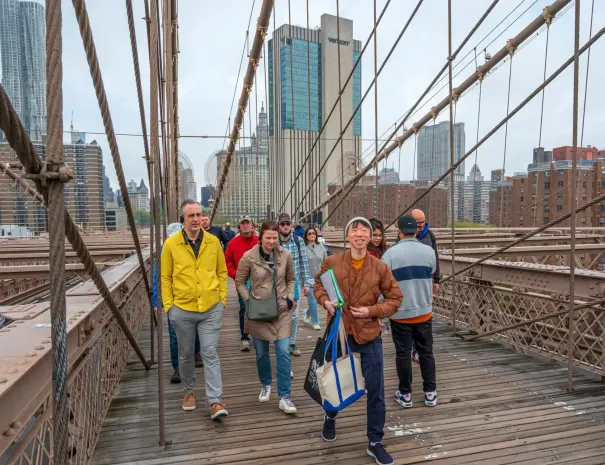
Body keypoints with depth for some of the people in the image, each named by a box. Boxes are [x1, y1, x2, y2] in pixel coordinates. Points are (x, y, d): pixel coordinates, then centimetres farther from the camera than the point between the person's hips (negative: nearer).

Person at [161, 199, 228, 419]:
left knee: (210, 354, 0)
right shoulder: (171, 244, -5)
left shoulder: (213, 241, -2)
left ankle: (215, 401, 5)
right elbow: (165, 277, 0)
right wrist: (168, 306, -4)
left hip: (211, 308, 0)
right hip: (182, 309, 1)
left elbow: (222, 272, 6)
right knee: (186, 354, 16)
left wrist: (222, 298, 2)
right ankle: (189, 391, 37)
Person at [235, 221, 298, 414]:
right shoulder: (249, 257, -10)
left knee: (283, 352, -3)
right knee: (261, 353, 13)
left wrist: (290, 297, -3)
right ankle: (265, 385, 40)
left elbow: (291, 279, 11)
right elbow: (240, 281, 1)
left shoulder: (285, 255, -4)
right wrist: (249, 299, -10)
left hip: (282, 310, 1)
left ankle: (284, 397, 8)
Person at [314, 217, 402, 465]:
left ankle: (375, 443, 26)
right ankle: (330, 418, 52)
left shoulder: (380, 267, -9)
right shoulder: (332, 262, -7)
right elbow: (319, 283, 11)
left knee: (375, 389, 6)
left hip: (369, 335, 0)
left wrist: (372, 310, -14)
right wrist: (324, 300, -8)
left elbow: (395, 298, 0)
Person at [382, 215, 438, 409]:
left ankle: (405, 394, 18)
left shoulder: (391, 253, -15)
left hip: (400, 312, -3)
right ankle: (430, 393, 22)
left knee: (403, 353, 7)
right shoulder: (429, 251, -4)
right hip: (424, 311, 3)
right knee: (426, 352, 14)